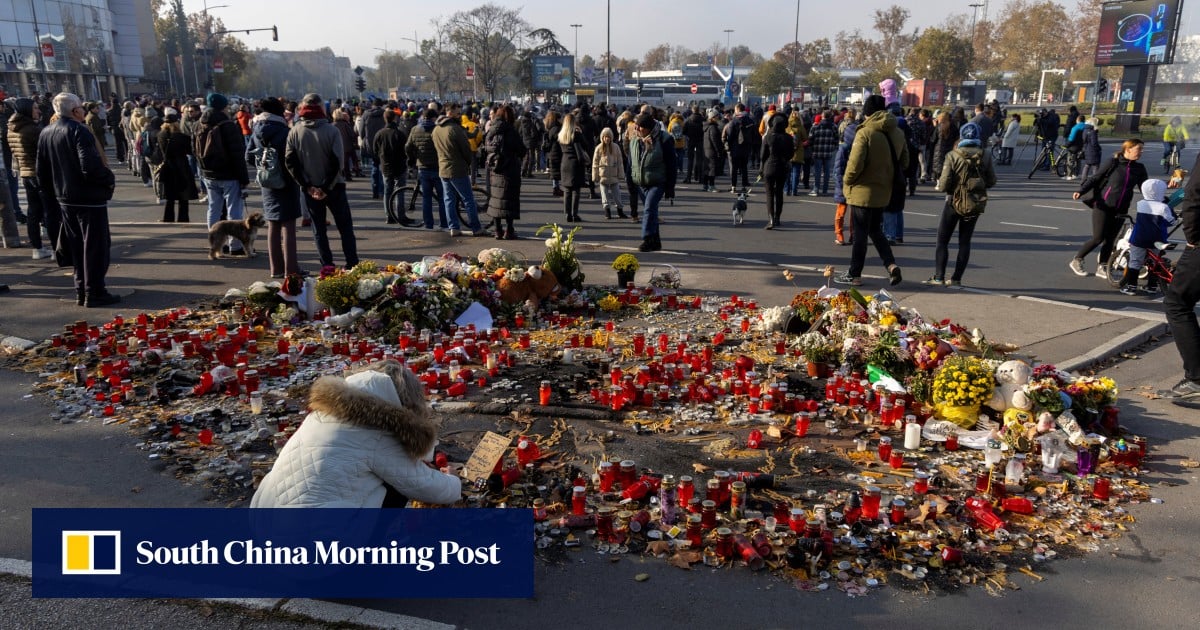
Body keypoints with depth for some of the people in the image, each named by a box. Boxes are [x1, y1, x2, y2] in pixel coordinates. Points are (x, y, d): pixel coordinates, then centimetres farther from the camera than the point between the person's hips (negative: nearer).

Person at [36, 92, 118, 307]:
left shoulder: (45, 133, 9)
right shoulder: (79, 131, -16)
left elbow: (42, 172, 13)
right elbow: (91, 166, -27)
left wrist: (56, 191, 22)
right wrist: (110, 179, -10)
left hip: (65, 199, 8)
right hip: (90, 198, -8)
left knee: (77, 247, 15)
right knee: (95, 246, -1)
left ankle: (81, 291, 20)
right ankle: (94, 293, 1)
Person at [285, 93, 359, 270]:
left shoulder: (294, 132, -2)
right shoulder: (331, 131, -11)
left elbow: (290, 162, -6)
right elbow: (337, 162, -16)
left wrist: (307, 186, -6)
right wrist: (327, 187, -11)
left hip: (310, 188, 2)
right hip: (334, 187, -2)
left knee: (319, 228, 11)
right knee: (345, 227, 7)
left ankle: (327, 266, 11)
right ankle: (352, 265, 5)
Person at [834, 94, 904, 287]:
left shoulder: (865, 133, -17)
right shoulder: (898, 133, 6)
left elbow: (855, 164, -21)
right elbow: (904, 162, 12)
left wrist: (847, 182, -6)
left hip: (863, 192, -6)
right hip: (884, 192, 7)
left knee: (860, 234, 3)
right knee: (876, 231, 20)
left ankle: (854, 274, 11)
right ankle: (891, 265, 5)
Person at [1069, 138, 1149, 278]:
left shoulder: (1139, 168, 8)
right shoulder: (1114, 163, -4)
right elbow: (1095, 178, -3)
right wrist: (1081, 191, -15)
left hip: (1120, 210, 4)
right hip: (1103, 206, -4)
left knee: (1110, 239, 5)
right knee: (1098, 238, -6)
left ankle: (1102, 267, 16)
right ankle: (1076, 261, 10)